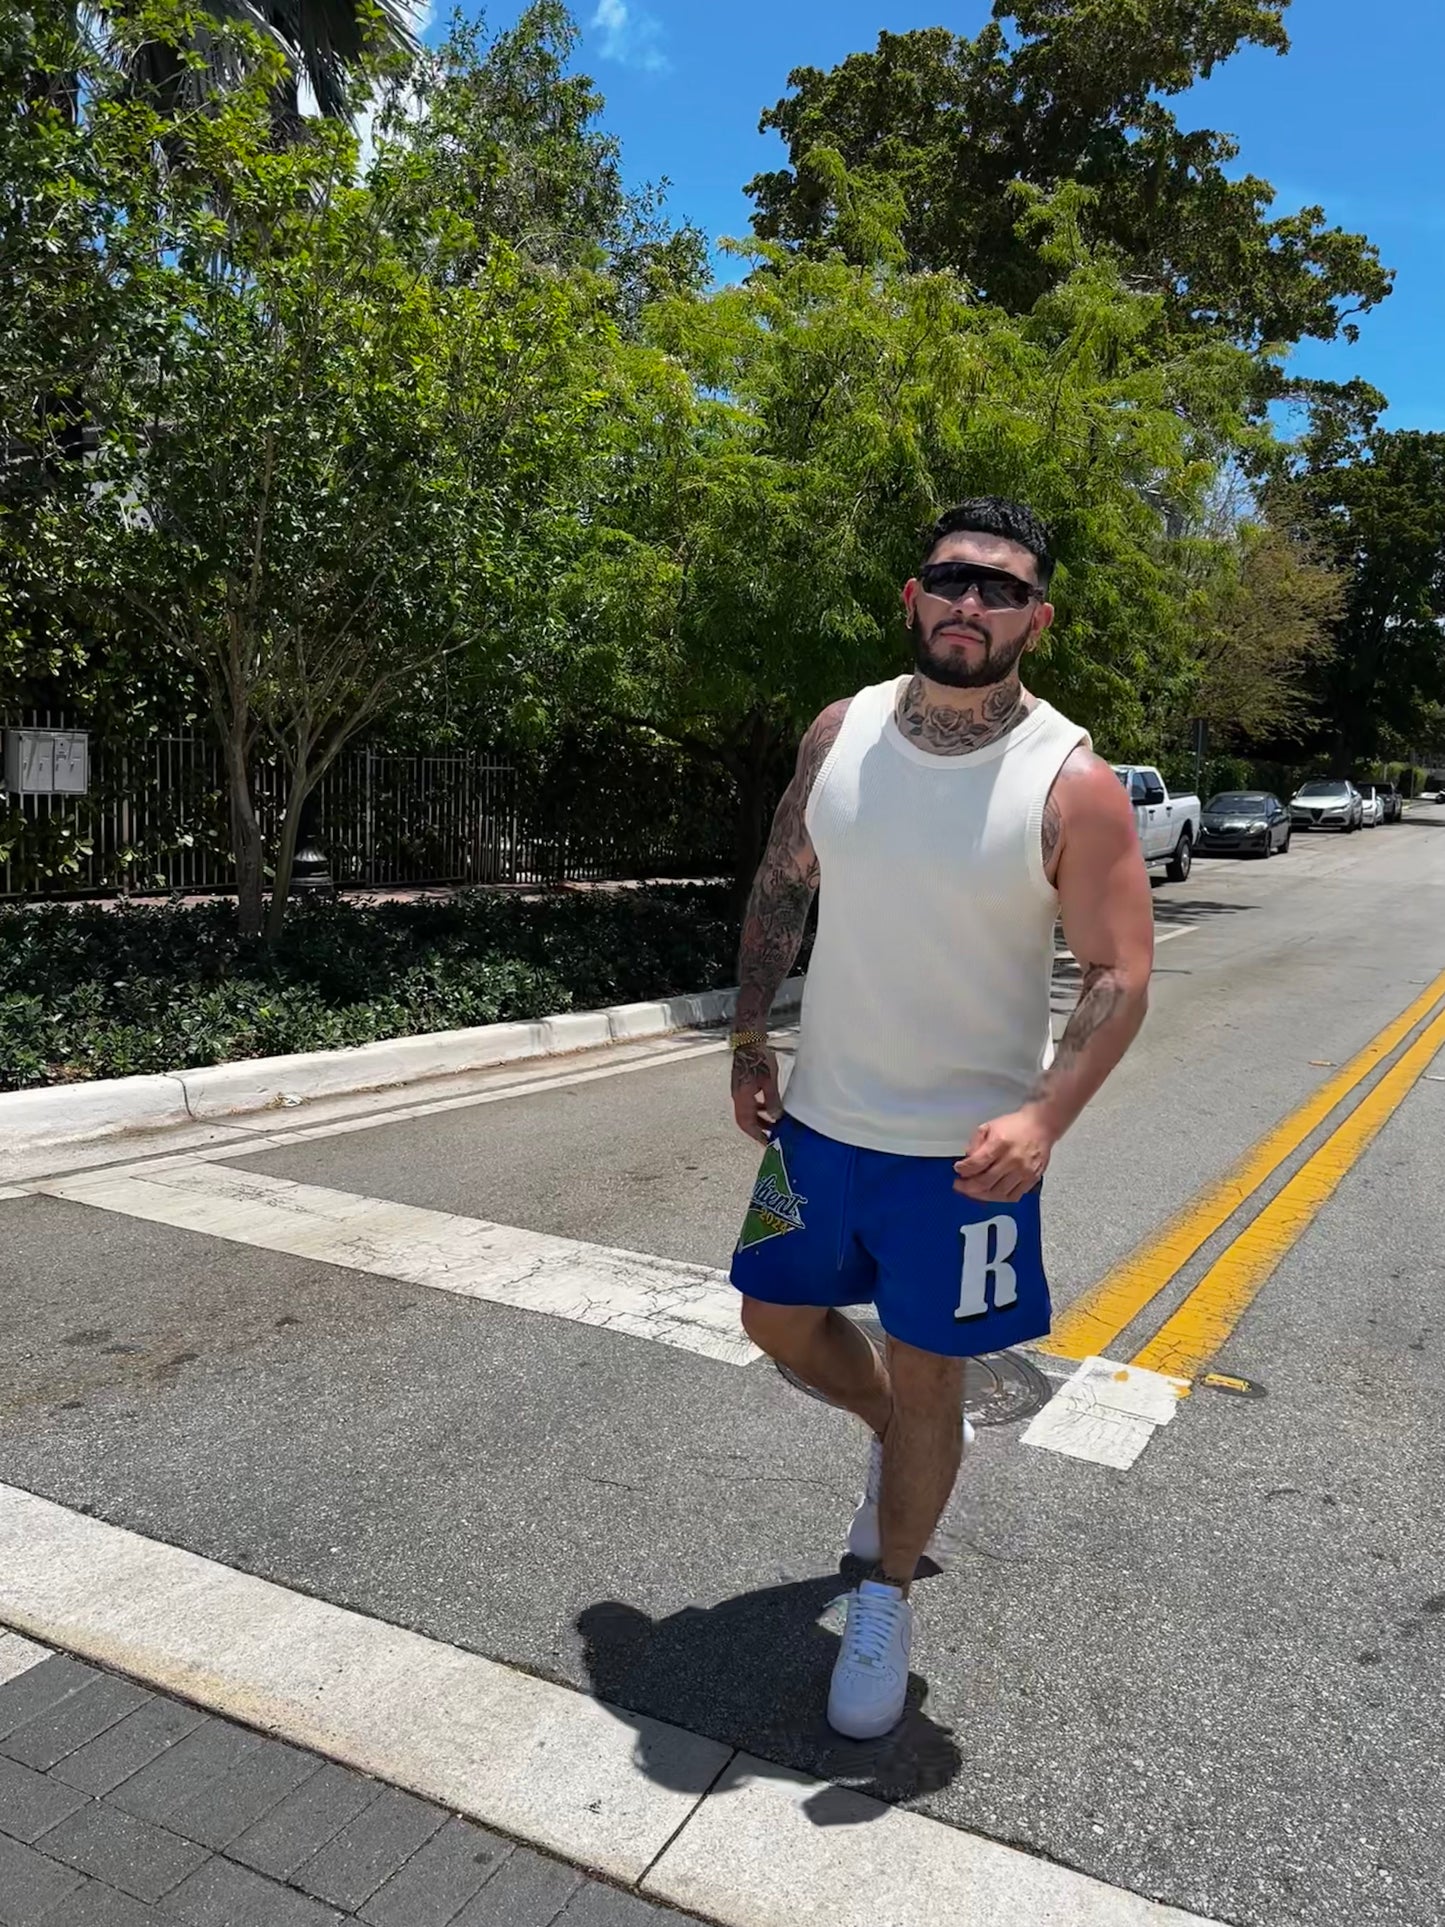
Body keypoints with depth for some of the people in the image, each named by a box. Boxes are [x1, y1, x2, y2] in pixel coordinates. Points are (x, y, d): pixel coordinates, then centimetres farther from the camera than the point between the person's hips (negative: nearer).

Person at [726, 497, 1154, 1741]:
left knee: (926, 1381, 10)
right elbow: (781, 889, 8)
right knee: (778, 1319, 19)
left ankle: (886, 1604, 36)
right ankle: (901, 1442, 50)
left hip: (965, 1145, -4)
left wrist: (1046, 1117, -29)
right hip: (819, 1115, 5)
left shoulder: (1072, 784, -16)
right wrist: (750, 1042, 4)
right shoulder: (841, 732, -3)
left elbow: (1119, 976, -14)